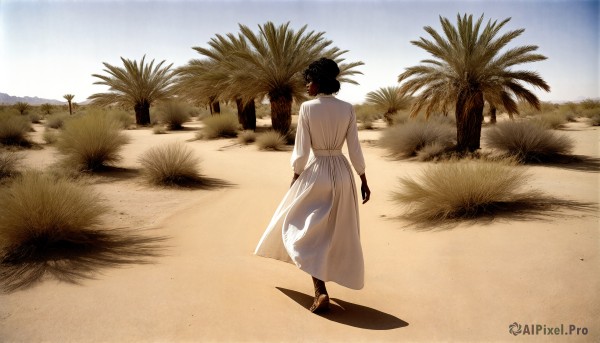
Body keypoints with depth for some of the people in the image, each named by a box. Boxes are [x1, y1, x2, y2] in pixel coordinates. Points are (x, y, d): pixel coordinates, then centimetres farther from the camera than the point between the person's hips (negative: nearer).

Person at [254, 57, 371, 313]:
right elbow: (354, 149, -2)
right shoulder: (347, 109, -3)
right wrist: (364, 181, 7)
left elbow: (302, 150, -11)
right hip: (342, 173, 4)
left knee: (307, 231, 9)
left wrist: (295, 177, 3)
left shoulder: (307, 107, -12)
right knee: (338, 232, 18)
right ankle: (333, 277, 33)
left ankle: (320, 292, -2)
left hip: (315, 173, -3)